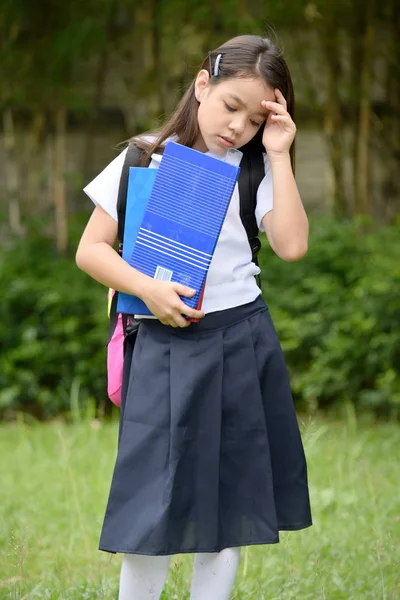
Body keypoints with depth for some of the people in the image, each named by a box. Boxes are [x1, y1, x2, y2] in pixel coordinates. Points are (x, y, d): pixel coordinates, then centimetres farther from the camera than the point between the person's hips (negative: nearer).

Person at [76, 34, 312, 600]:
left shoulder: (254, 170, 5)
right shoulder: (145, 162, 0)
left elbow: (292, 245, -10)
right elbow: (90, 250, -1)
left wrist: (278, 154, -8)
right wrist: (147, 288, -16)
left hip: (244, 341, 3)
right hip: (168, 347, -2)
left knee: (231, 498, 7)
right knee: (157, 505, -3)